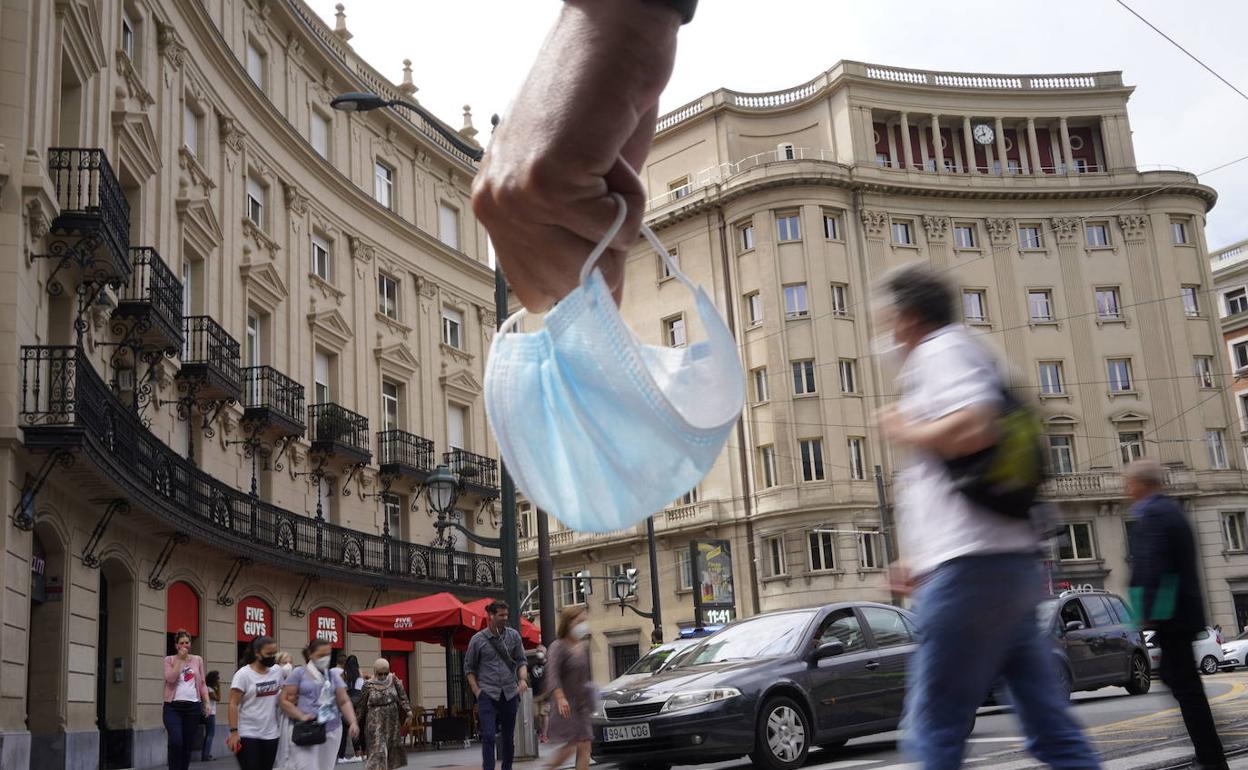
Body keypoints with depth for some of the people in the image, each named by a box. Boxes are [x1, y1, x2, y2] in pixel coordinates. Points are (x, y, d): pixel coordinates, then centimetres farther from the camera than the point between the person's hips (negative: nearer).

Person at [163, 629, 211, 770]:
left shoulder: (198, 660, 11)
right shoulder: (169, 659, 4)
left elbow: (202, 683, 11)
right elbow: (170, 679, -12)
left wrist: (207, 703, 3)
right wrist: (180, 659, -10)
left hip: (193, 706, 3)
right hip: (173, 706, -3)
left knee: (188, 745, 5)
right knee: (176, 742, -18)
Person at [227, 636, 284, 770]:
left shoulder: (277, 671, 5)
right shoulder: (243, 674, -11)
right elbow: (233, 704, -12)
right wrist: (234, 731, -18)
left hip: (270, 734, 5)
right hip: (247, 734, -5)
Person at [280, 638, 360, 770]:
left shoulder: (333, 675, 11)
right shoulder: (299, 673, 0)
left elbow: (344, 701, 8)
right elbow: (285, 700, -2)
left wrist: (353, 722, -7)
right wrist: (301, 716, -16)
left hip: (331, 730, 4)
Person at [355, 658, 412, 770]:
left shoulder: (393, 680, 0)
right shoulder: (368, 686, -8)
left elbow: (402, 696, 2)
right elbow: (362, 706, 0)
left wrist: (408, 710, -9)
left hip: (393, 722, 4)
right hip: (376, 724, -4)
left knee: (393, 748, 13)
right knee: (378, 749, -12)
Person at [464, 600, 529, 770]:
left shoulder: (513, 635, 4)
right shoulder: (478, 639, -3)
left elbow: (521, 660, 8)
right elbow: (469, 667, 4)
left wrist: (523, 679, -10)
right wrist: (476, 690, -5)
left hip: (510, 693, 3)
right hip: (487, 694, -3)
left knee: (509, 736, 10)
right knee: (488, 735, -12)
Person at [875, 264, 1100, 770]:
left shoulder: (939, 350, -4)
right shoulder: (956, 355, 26)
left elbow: (972, 429, -24)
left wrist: (903, 432, -6)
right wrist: (920, 559, 27)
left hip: (973, 566, -10)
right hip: (1009, 562, 10)